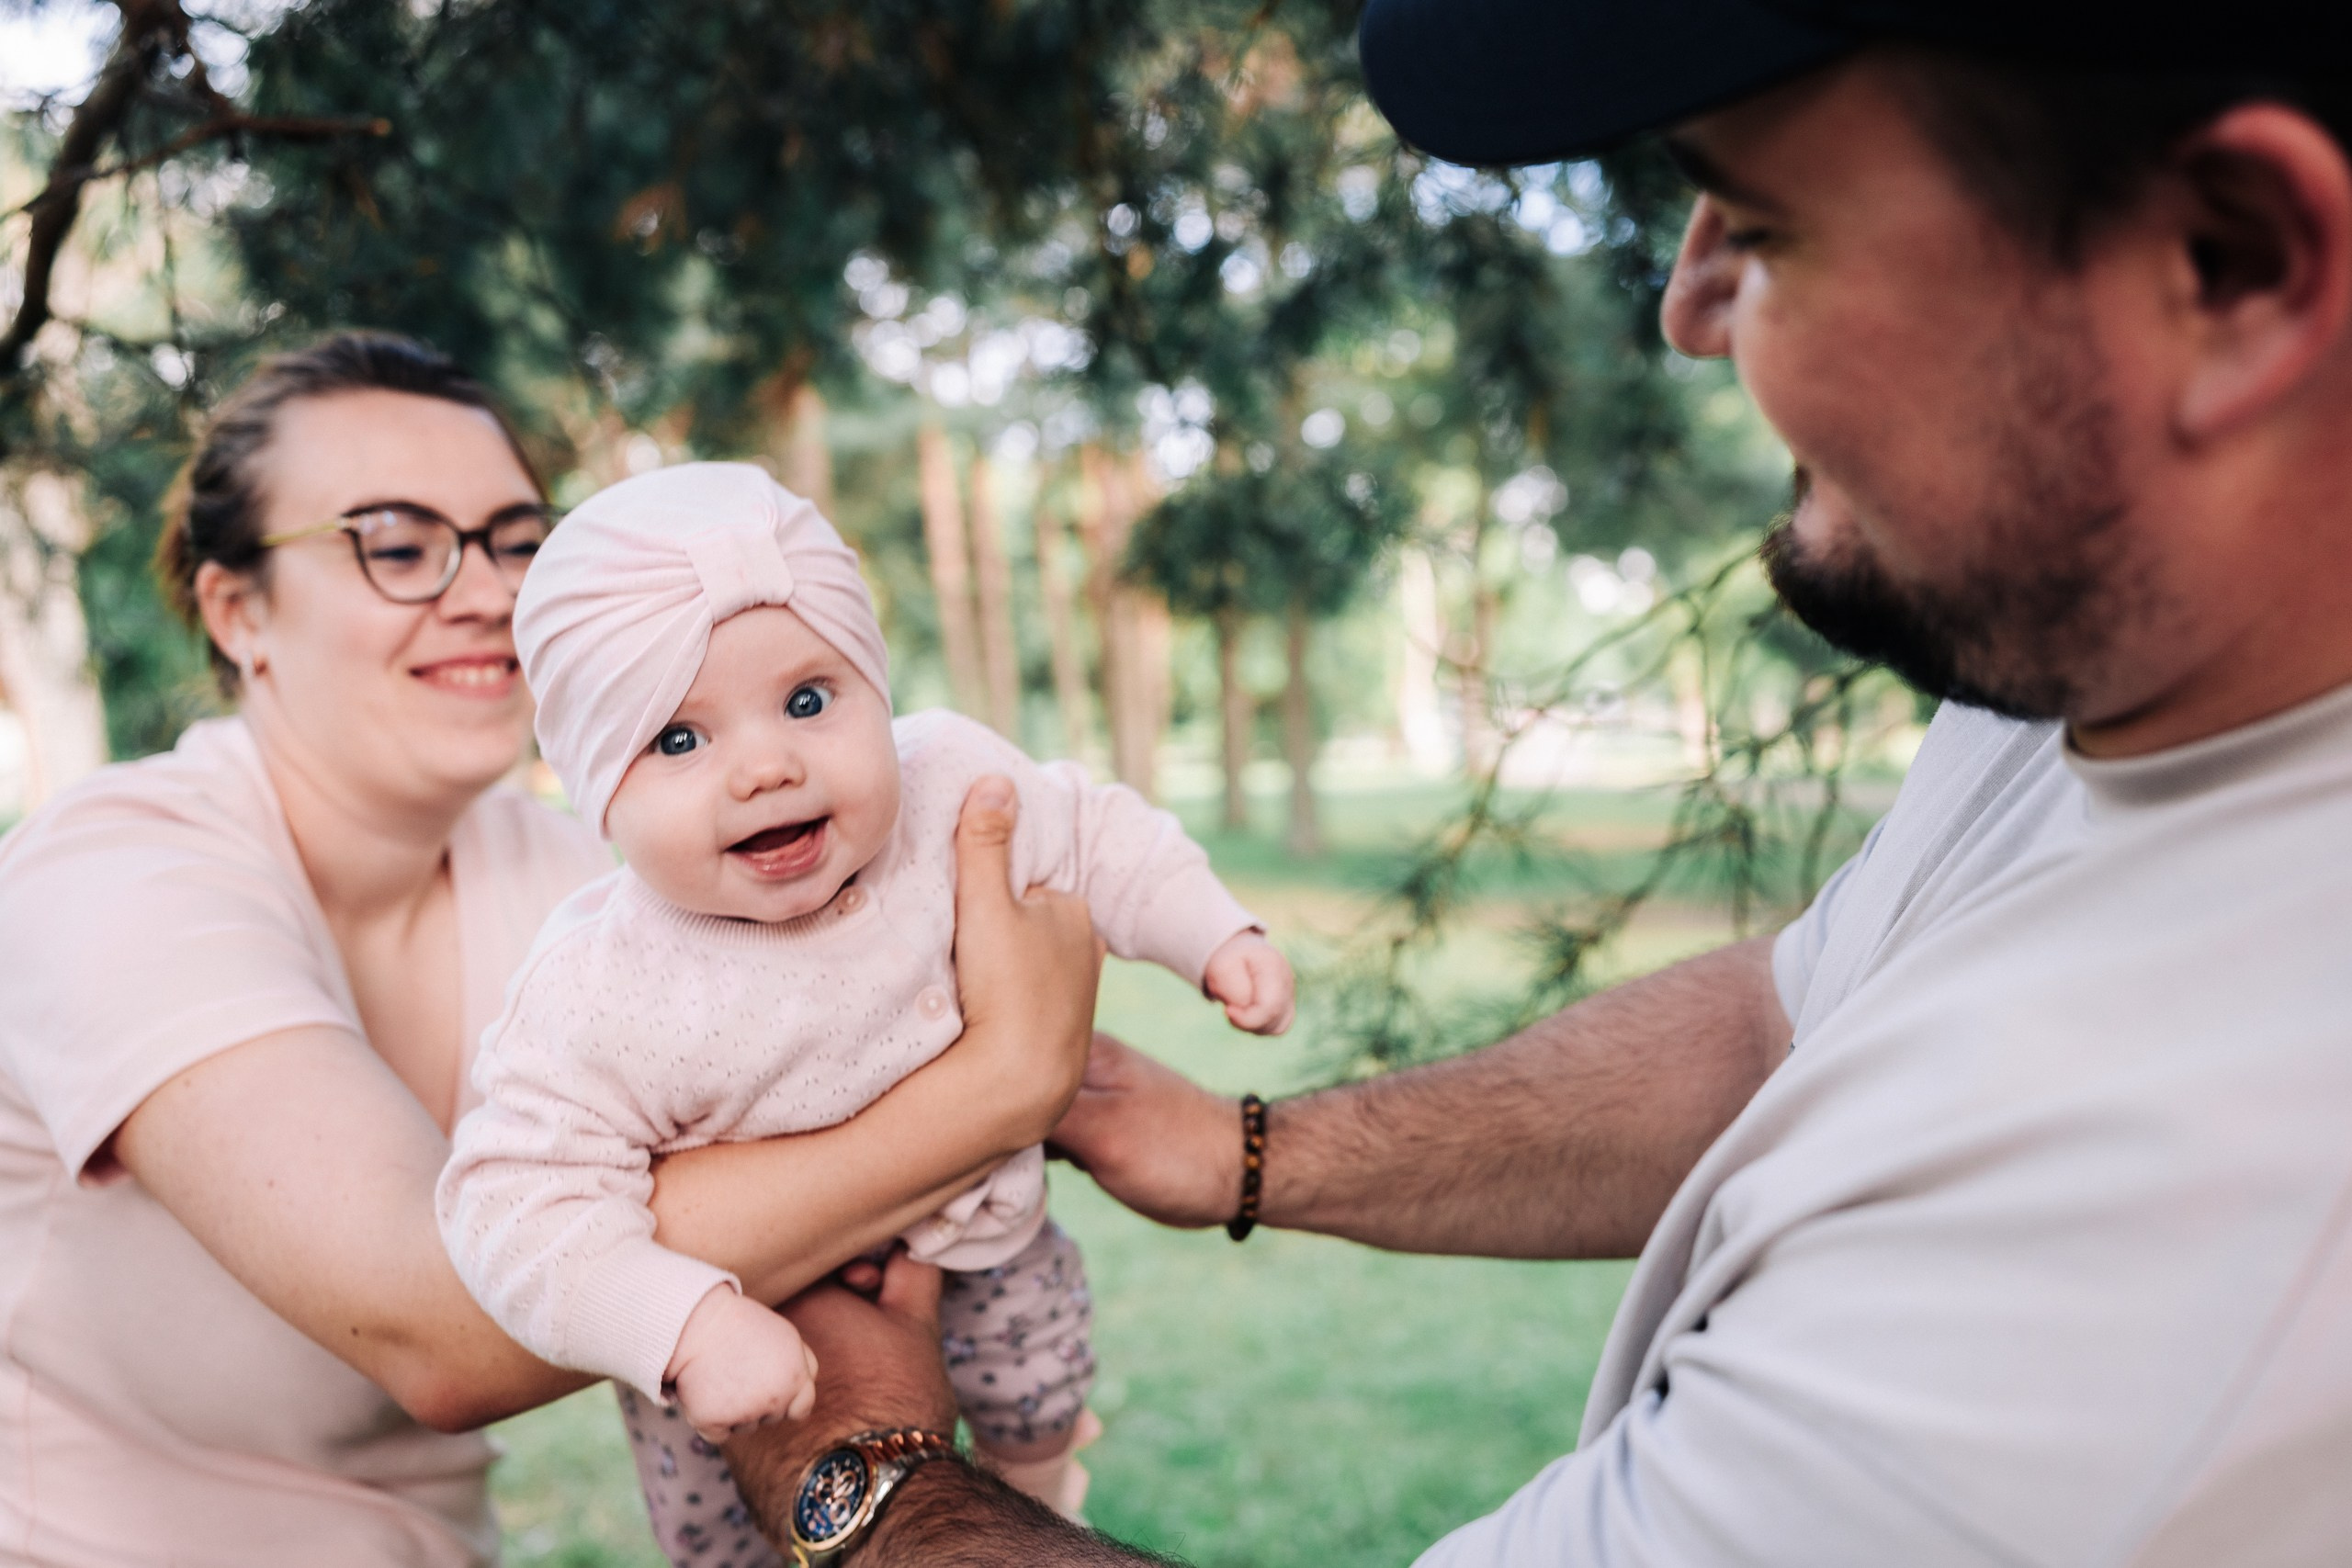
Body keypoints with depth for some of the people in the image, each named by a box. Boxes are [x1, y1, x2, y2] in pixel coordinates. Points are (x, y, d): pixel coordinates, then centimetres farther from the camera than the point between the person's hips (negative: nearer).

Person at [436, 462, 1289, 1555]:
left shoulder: (953, 783, -24)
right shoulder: (602, 1002, -36)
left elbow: (1091, 837, -6)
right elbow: (521, 1197, -35)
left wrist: (1215, 936, -11)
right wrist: (690, 1324, -46)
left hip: (982, 1233, 3)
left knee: (1036, 1398, 24)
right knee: (719, 1533, 13)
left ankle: (1040, 1501, 61)